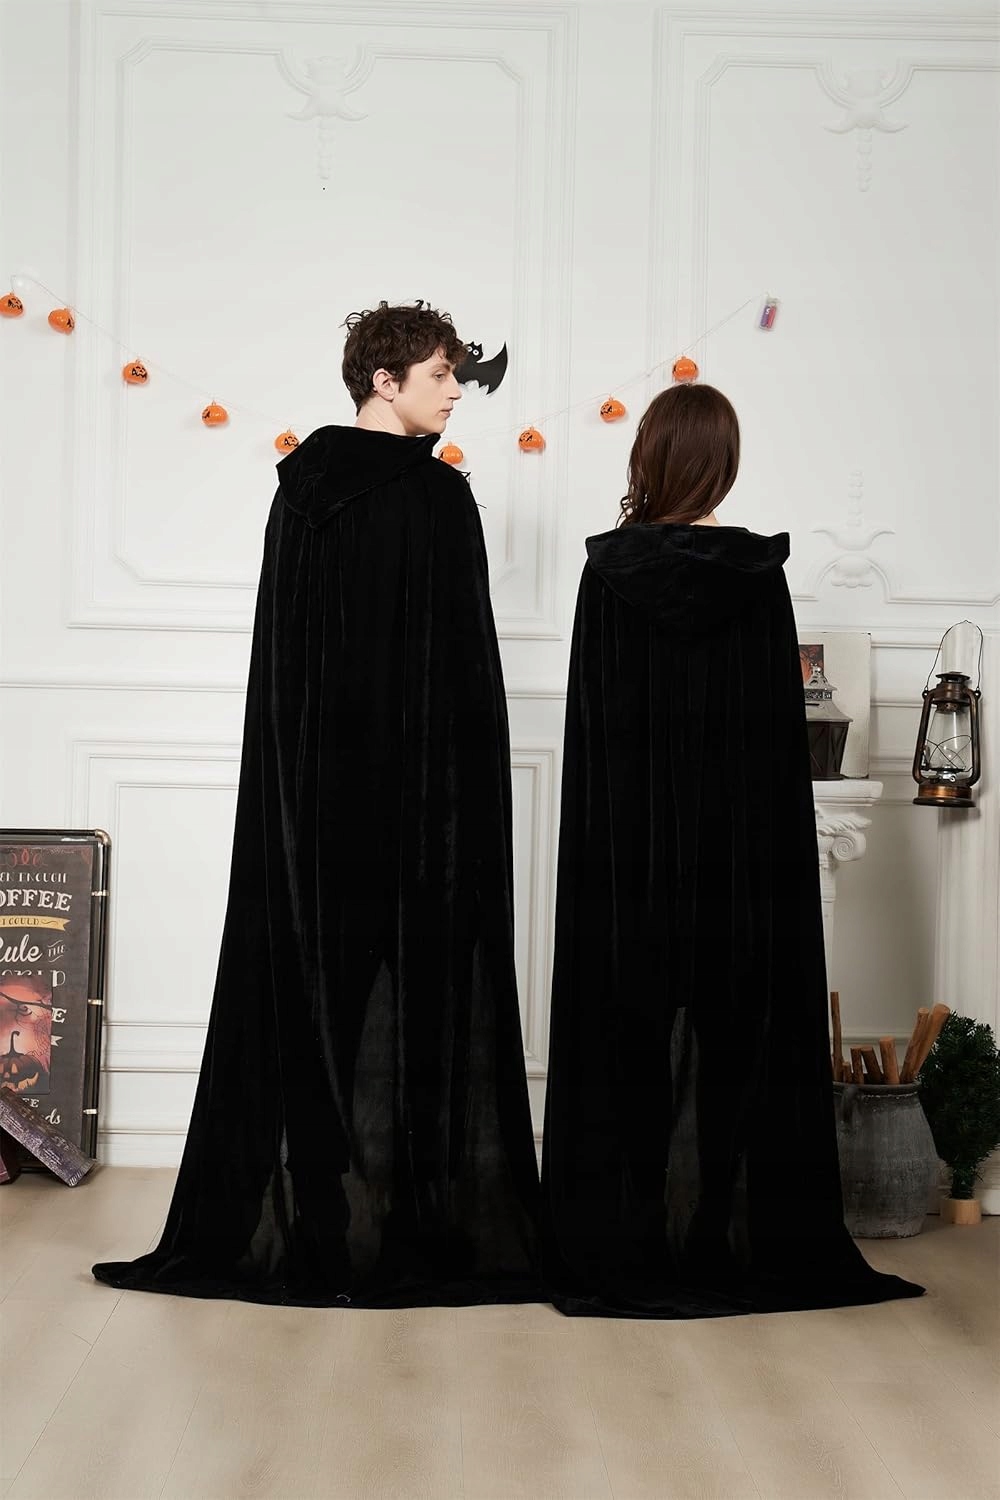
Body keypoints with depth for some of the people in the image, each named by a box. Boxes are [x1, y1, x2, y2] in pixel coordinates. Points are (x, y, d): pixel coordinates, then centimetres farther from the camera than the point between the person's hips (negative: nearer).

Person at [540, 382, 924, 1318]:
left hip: (631, 837, 0)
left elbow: (596, 717, 0)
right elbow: (780, 718, -1)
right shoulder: (757, 572, -5)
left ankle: (631, 1240, 11)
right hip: (742, 838, 0)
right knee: (735, 1037, 8)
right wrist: (770, 840, 5)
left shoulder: (610, 567, -5)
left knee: (632, 1037, 8)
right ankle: (722, 1235, 11)